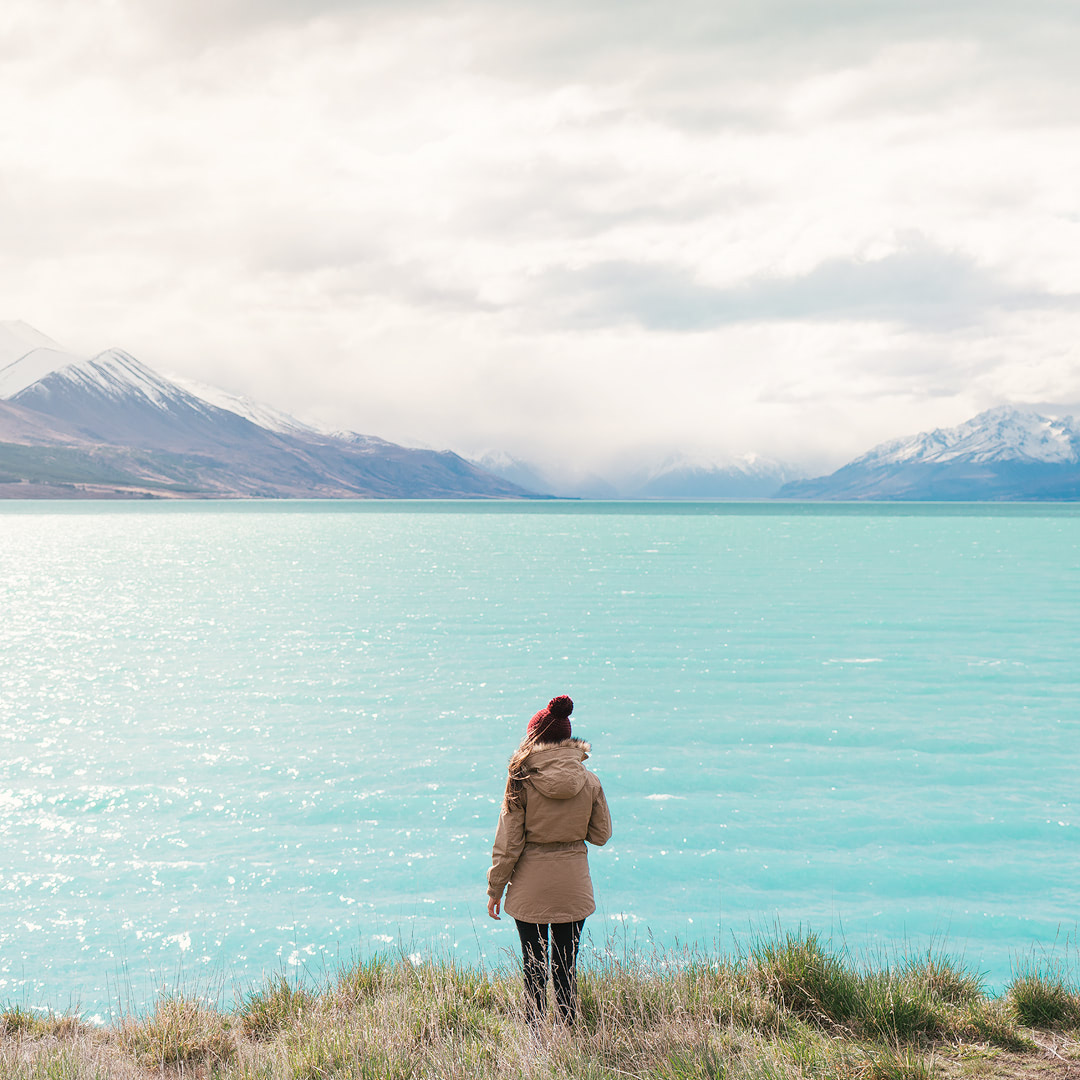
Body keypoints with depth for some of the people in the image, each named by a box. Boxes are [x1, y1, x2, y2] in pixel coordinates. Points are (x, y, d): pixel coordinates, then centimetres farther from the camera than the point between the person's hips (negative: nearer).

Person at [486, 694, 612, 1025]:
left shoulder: (522, 781, -12)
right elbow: (601, 835, 4)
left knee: (534, 970, 12)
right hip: (573, 886, 2)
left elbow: (507, 843, -9)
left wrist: (495, 889, 1)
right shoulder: (589, 782, -6)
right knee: (566, 968, 14)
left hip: (530, 888, -2)